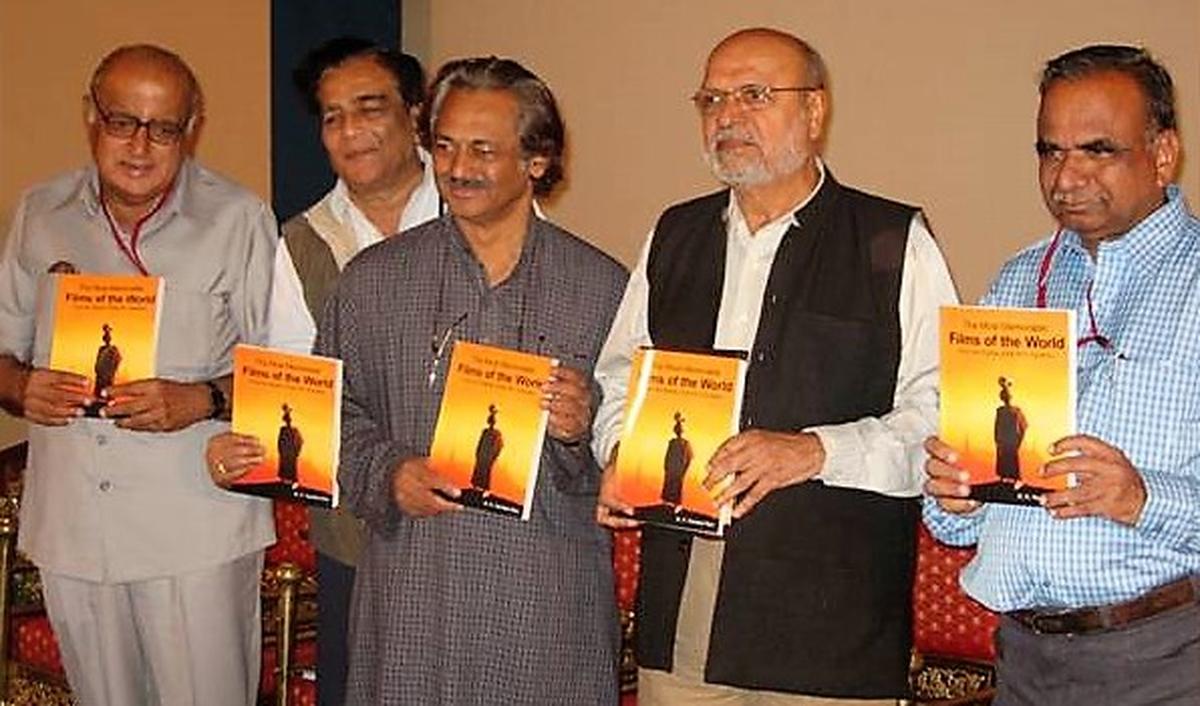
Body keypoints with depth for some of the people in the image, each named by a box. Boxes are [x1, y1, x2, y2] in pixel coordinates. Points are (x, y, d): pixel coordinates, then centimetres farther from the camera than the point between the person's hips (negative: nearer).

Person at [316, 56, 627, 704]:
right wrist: (386, 474, -9)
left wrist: (583, 433, -16)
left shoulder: (602, 287, 2)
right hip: (411, 593, 1)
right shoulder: (374, 279, 6)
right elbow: (331, 415, 7)